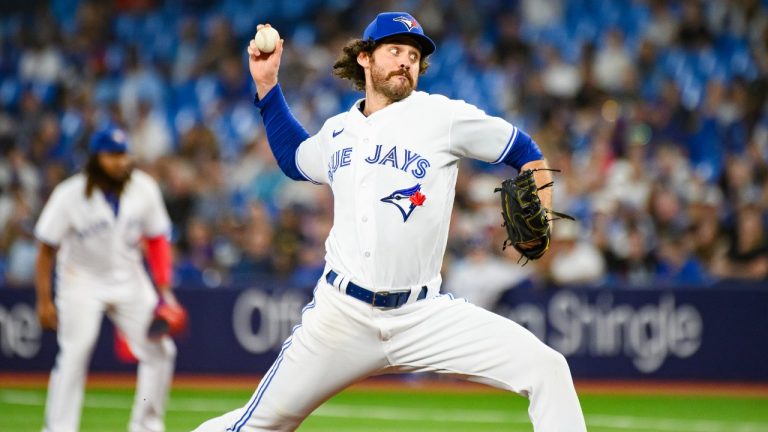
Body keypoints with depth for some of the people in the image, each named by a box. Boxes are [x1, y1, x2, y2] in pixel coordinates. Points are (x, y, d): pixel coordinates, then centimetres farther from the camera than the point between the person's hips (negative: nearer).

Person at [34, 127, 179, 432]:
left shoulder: (144, 189, -9)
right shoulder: (70, 195, -19)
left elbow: (157, 240, 3)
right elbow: (46, 248, -11)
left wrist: (164, 289, -4)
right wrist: (44, 301, -13)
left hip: (129, 279, 4)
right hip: (82, 281, -4)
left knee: (160, 350, -1)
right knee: (74, 353, -19)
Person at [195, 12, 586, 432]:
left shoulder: (441, 115, -2)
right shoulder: (337, 132, 12)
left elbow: (523, 151, 5)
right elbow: (294, 159, 34)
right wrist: (266, 84, 26)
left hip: (422, 314, -2)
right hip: (340, 314, 2)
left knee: (547, 370, -19)